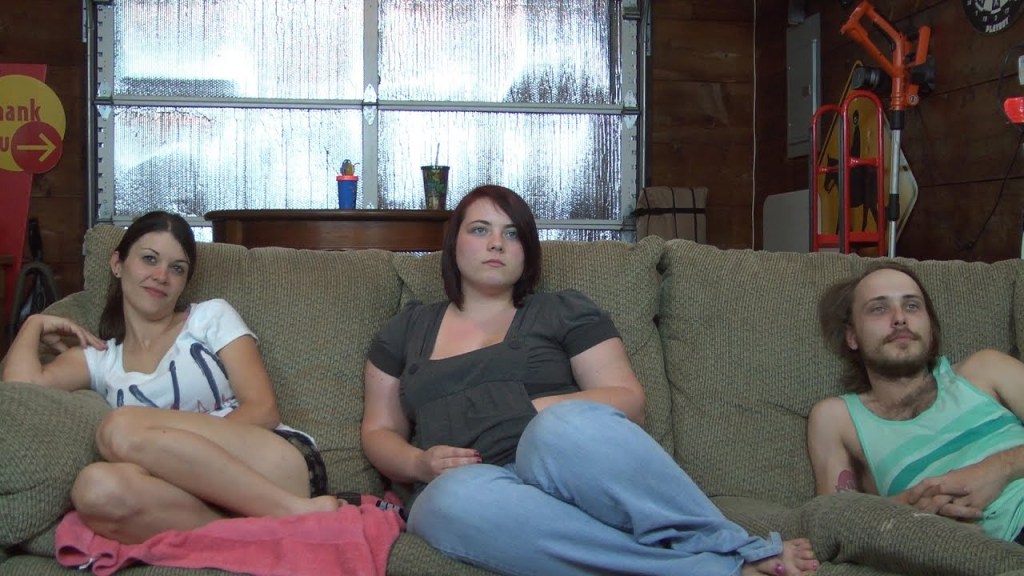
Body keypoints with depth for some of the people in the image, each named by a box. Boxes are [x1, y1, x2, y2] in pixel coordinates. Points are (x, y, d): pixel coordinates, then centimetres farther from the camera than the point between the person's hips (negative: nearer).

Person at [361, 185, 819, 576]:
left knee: (566, 428, -38)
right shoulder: (408, 329, 24)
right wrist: (419, 463, 0)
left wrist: (538, 411, -10)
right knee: (459, 498, -39)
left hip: (571, 475, -1)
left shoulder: (564, 312, 17)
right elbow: (380, 430, 23)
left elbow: (628, 400, 7)